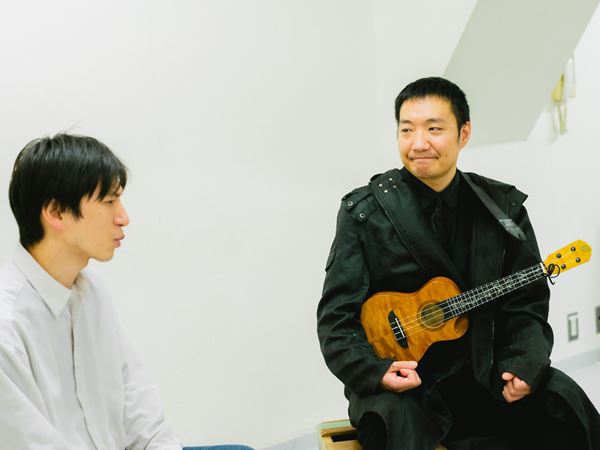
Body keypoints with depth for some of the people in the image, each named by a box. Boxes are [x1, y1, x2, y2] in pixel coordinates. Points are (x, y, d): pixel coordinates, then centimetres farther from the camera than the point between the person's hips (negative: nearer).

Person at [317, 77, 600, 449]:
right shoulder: (364, 212, -4)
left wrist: (523, 366, -14)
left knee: (565, 403, -19)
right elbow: (337, 319, -6)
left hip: (484, 373, 4)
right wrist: (375, 372, -24)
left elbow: (526, 305, 6)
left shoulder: (504, 207, 4)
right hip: (396, 381, -3)